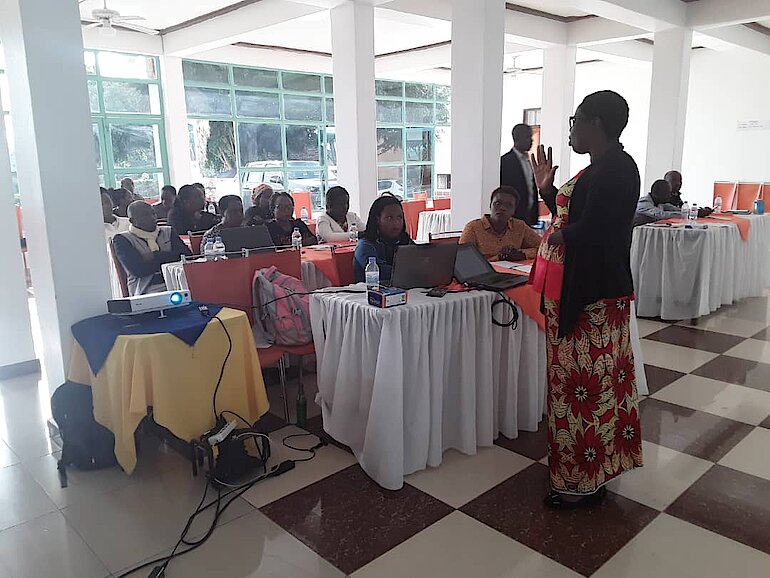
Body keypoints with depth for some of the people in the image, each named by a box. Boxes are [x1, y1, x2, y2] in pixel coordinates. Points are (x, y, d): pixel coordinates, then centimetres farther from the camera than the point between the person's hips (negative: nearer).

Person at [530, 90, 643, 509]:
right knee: (585, 381, 19)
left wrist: (558, 235, -8)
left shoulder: (615, 167, -18)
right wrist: (547, 189, 12)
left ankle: (584, 482, 17)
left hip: (589, 297, -10)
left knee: (583, 384, 1)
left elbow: (588, 232, -27)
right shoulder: (603, 167, 14)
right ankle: (587, 471, 35)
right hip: (577, 292, 10)